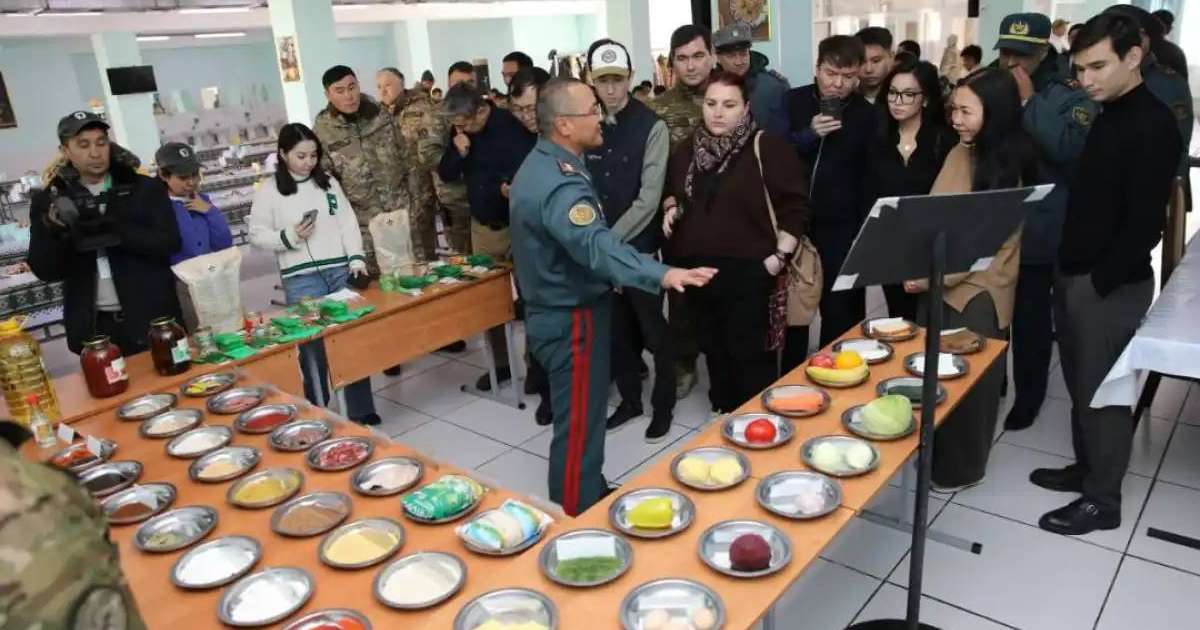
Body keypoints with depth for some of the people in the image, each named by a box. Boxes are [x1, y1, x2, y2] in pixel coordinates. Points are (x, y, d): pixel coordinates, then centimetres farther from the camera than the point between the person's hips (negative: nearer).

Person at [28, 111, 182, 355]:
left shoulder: (145, 189, 1)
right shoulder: (48, 201, 5)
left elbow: (170, 242, -10)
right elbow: (44, 271, 1)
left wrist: (114, 231, -23)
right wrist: (56, 231, -18)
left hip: (152, 320, -1)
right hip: (94, 328, 1)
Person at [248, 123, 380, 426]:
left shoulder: (329, 182, 10)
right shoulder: (269, 190, 1)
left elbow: (348, 223, 7)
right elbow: (257, 235, 2)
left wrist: (357, 258, -4)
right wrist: (289, 237, -14)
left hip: (342, 271, 3)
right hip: (301, 279, -3)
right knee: (314, 348, -2)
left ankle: (361, 411, 14)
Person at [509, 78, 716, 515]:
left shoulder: (540, 165, 9)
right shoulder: (560, 183, -26)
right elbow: (596, 245, -44)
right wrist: (662, 274, -56)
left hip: (557, 310, 11)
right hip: (571, 319, -11)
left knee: (579, 416, 24)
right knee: (579, 425, 1)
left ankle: (590, 495, 41)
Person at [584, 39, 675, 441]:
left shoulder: (651, 127, -8)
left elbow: (649, 198, -13)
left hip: (638, 247, -4)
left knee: (653, 330, 6)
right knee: (616, 330, 14)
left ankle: (663, 406, 24)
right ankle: (629, 400, 32)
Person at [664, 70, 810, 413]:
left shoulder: (767, 147, -5)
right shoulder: (685, 152, 12)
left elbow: (795, 205, -7)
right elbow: (671, 195, 27)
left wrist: (780, 255, -13)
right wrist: (671, 210, 6)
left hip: (749, 272, -5)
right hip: (699, 271, 5)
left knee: (750, 354, -2)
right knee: (715, 350, 14)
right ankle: (724, 416, 29)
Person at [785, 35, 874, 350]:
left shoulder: (867, 114, -1)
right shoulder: (792, 102, 0)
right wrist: (808, 134, -21)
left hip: (842, 226, -1)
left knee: (840, 311, 3)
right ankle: (790, 374, 28)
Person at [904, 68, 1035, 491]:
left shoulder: (1008, 168, -14)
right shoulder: (959, 152, 4)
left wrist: (931, 277, -19)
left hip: (976, 290, -6)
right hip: (938, 282, 6)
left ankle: (961, 468, 26)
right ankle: (934, 452, 34)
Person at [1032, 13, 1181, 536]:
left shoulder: (1153, 125, -15)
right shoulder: (1107, 116, 11)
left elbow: (1144, 223, -19)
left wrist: (1099, 281, -14)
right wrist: (1071, 270, 10)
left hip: (1112, 286, -8)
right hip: (1075, 274, 8)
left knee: (1103, 392, 2)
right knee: (1080, 385, 17)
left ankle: (1102, 500, 16)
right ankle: (1086, 468, 34)